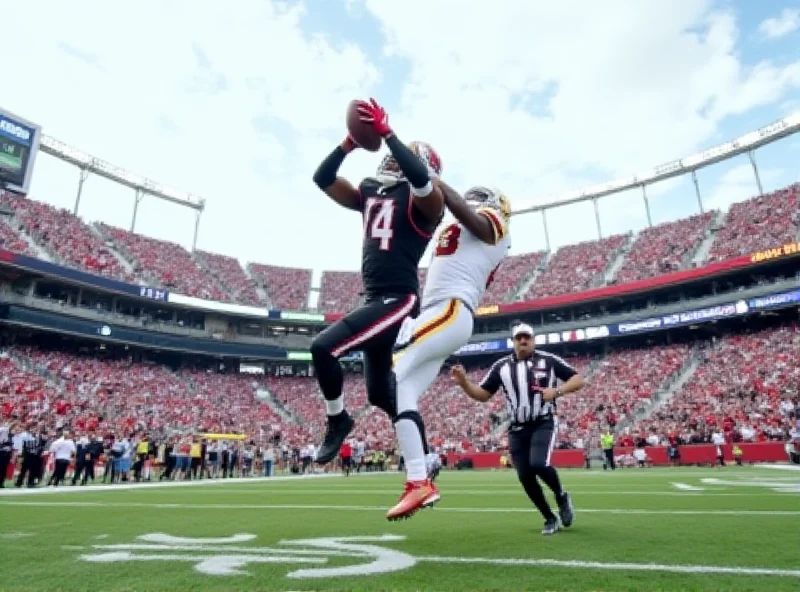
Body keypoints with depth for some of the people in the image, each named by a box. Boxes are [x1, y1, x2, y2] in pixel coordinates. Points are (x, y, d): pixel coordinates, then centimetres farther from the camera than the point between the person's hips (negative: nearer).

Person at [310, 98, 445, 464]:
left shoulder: (424, 200, -4)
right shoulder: (370, 195, 16)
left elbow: (419, 175, -27)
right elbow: (322, 179, 15)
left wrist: (386, 133, -19)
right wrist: (350, 143, 5)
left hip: (398, 299, -8)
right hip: (375, 299, 9)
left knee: (323, 348, -19)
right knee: (380, 393, 15)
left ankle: (338, 421, 9)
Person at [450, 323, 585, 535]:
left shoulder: (549, 360, -3)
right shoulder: (501, 366, 2)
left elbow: (578, 380, 1)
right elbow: (483, 395, 3)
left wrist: (557, 391, -17)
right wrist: (464, 382, -15)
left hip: (544, 423, -3)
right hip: (518, 429, 3)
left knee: (538, 464, -24)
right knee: (525, 477, 2)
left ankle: (561, 496, 9)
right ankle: (550, 519, 25)